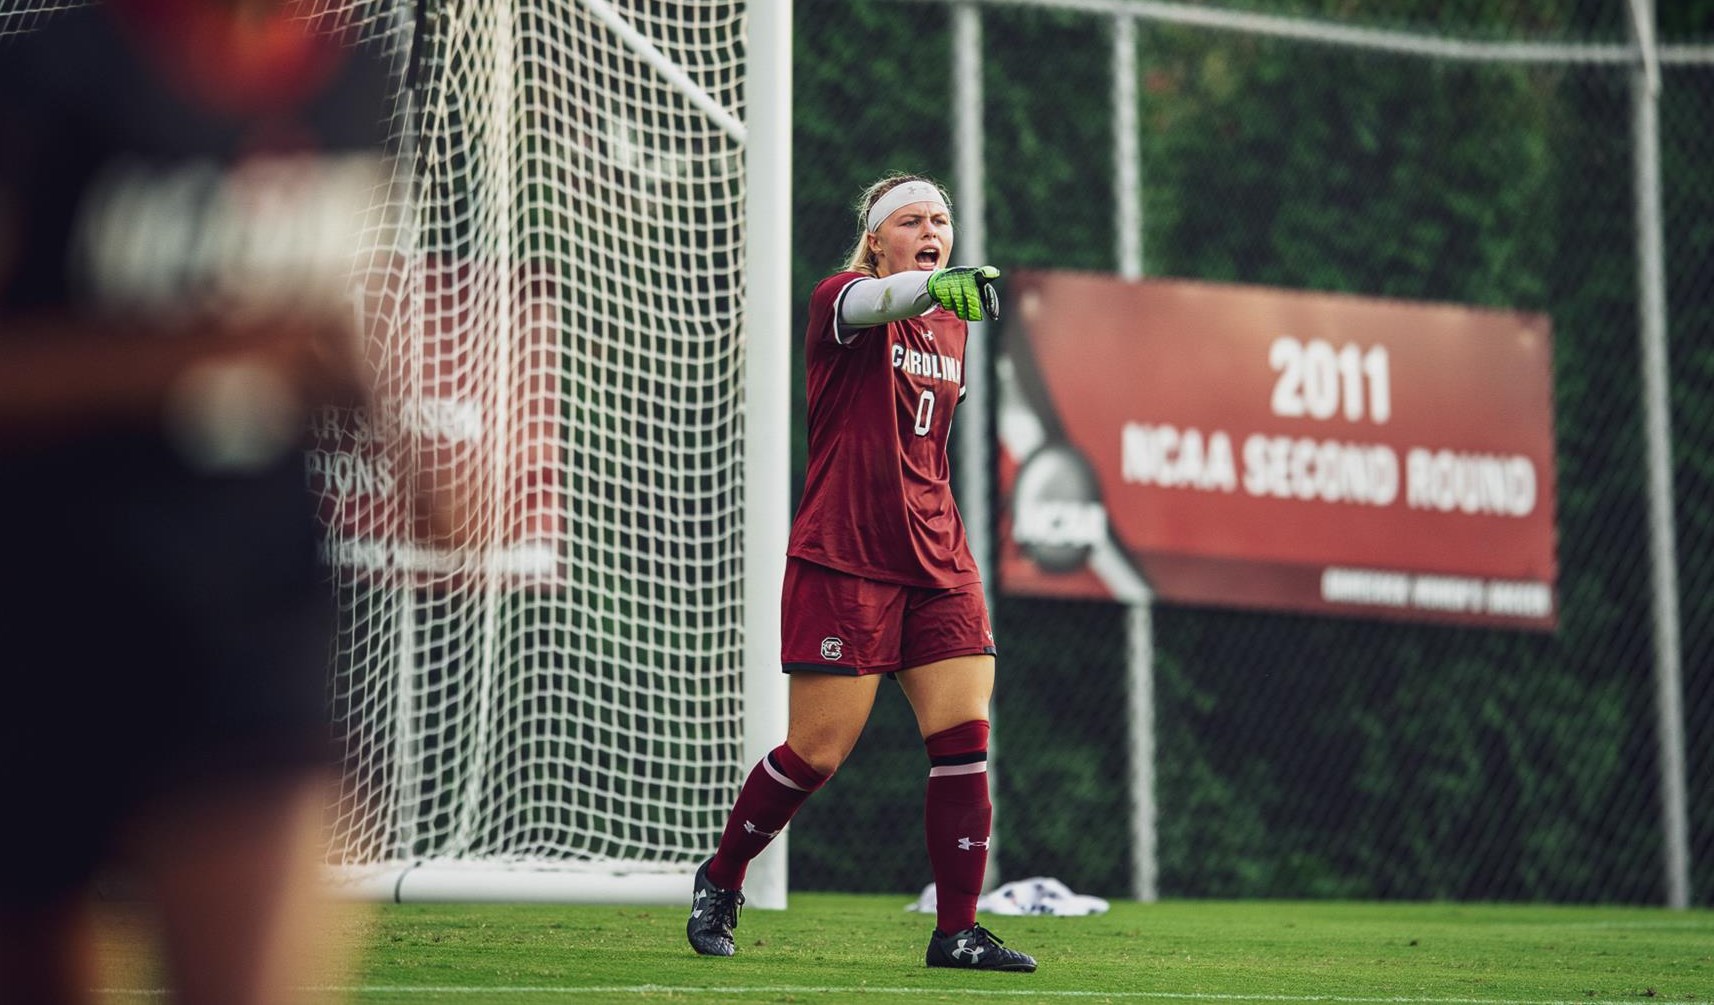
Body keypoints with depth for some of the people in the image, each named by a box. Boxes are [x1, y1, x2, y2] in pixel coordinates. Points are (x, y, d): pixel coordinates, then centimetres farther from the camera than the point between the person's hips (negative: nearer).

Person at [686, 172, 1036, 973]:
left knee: (965, 740, -7)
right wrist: (938, 283, -53)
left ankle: (956, 930, -1)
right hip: (843, 561, -6)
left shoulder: (951, 330, 14)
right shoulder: (838, 299, -7)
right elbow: (873, 300, -33)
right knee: (816, 754, -4)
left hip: (939, 568, 6)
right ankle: (719, 880, 20)